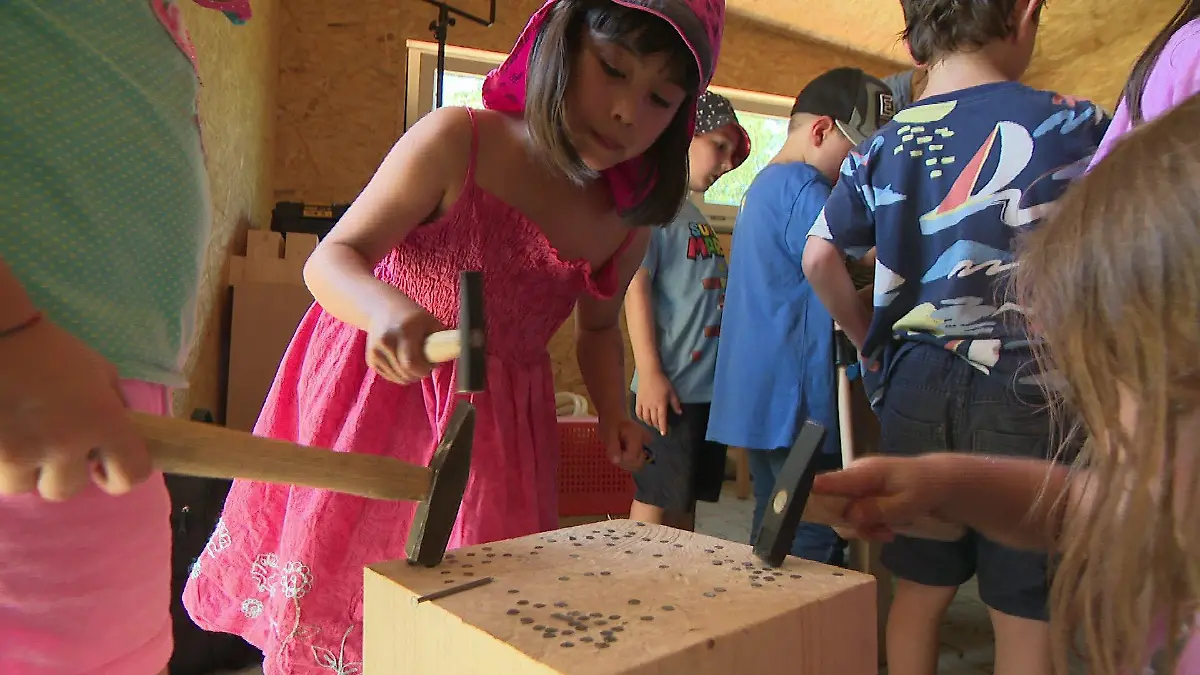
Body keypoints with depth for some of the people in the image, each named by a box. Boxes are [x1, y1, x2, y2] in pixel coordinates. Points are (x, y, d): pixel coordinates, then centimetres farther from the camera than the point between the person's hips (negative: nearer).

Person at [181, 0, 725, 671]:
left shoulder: (627, 226, -6)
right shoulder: (456, 142, -18)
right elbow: (332, 258, -19)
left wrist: (614, 412, -3)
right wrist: (387, 308, -40)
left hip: (499, 419, 3)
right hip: (375, 391, -2)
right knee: (329, 591, 7)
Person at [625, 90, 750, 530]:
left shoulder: (694, 215, 16)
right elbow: (635, 286, -15)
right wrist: (649, 374, -19)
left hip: (710, 386, 8)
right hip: (671, 387, -8)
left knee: (686, 502, 15)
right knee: (655, 502, 1)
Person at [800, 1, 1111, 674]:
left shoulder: (882, 147, 4)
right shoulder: (1071, 124, -6)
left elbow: (820, 258, 4)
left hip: (914, 390, 4)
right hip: (1024, 392, -3)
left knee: (921, 588, 17)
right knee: (1027, 613, 10)